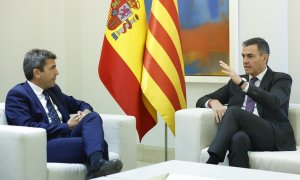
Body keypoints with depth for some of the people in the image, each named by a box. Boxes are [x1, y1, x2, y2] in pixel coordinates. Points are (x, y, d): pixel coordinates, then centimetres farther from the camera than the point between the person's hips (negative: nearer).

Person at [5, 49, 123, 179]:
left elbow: (79, 104, 31)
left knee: (93, 117, -24)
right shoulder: (17, 94, -2)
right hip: (42, 146, -7)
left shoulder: (53, 89, 20)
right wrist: (66, 126, -12)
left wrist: (85, 111, 4)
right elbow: (27, 128, -16)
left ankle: (97, 163, -45)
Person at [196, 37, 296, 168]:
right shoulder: (236, 82, 23)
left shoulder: (281, 79, 8)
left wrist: (242, 83, -23)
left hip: (274, 136, -3)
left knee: (234, 111, -30)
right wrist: (213, 102, -5)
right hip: (245, 133, 3)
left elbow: (273, 102, -15)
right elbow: (202, 101, 20)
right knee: (238, 138, -37)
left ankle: (211, 163, -37)